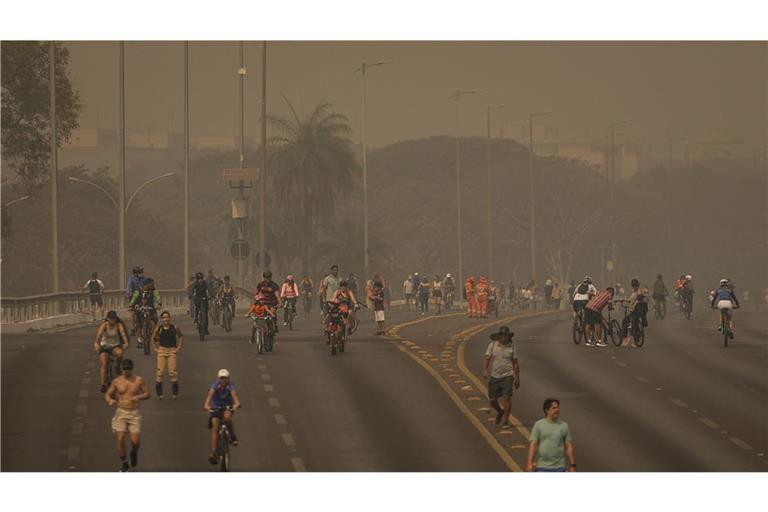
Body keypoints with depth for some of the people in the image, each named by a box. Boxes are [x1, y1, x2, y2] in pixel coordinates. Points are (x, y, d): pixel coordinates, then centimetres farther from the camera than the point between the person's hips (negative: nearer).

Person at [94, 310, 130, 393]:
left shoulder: (119, 325, -9)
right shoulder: (104, 325, -12)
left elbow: (123, 334, -26)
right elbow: (99, 334, -29)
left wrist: (126, 343, -46)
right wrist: (96, 344, -48)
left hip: (115, 346, 0)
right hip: (104, 346, 0)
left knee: (120, 353, -34)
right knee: (103, 364, -15)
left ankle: (118, 367, -5)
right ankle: (103, 385, -15)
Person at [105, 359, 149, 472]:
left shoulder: (139, 380, 1)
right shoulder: (117, 381, 0)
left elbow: (147, 394, 6)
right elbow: (107, 395, 5)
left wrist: (138, 397, -16)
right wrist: (110, 401, -19)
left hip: (135, 413, 0)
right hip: (121, 413, 0)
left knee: (135, 441, -7)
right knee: (120, 439, -11)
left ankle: (134, 452, 30)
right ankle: (124, 463, 7)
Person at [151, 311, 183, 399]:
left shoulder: (174, 328, -1)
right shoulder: (159, 329, -1)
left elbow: (181, 337, 14)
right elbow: (153, 339, 16)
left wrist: (178, 347, 7)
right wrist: (155, 348, 7)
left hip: (172, 350, 0)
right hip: (161, 350, 0)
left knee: (172, 371, -7)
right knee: (160, 371, -6)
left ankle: (175, 392, 3)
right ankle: (159, 393, 4)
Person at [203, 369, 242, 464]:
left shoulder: (230, 385, -22)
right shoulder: (215, 385, -22)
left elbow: (234, 394, -40)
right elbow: (210, 394, -38)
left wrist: (237, 404, -62)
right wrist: (206, 405, -57)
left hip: (228, 407, -1)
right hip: (216, 407, 1)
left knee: (227, 417, -35)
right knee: (215, 427, -13)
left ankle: (233, 436, -10)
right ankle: (213, 453, -14)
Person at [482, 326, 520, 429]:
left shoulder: (511, 346, 3)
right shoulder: (493, 345, 0)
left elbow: (515, 363, 10)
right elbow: (486, 358, -5)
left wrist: (517, 378, 11)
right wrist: (485, 370, -22)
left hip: (507, 375, -1)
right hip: (494, 376, 1)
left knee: (506, 397, -12)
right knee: (492, 400, 6)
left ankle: (505, 420, -4)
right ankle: (500, 412, 35)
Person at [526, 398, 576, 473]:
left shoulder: (564, 426, 4)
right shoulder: (538, 425, 0)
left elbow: (568, 447, 5)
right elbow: (533, 445, -5)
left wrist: (572, 465, 2)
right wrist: (530, 463, -14)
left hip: (559, 467, 1)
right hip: (542, 467, -1)